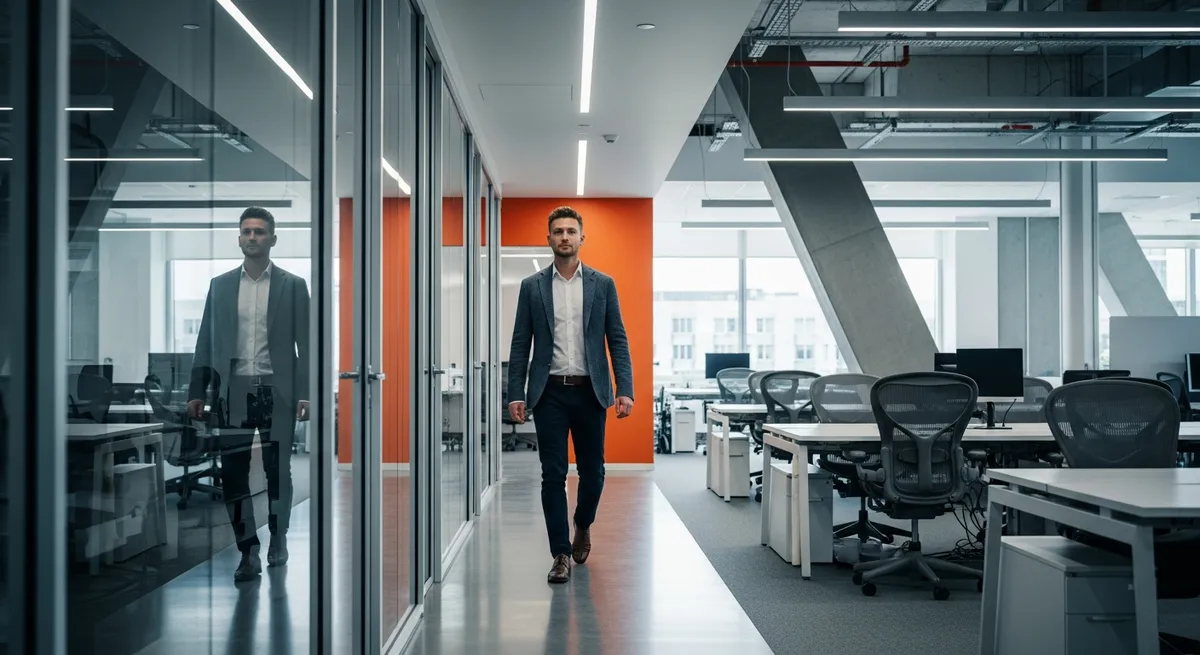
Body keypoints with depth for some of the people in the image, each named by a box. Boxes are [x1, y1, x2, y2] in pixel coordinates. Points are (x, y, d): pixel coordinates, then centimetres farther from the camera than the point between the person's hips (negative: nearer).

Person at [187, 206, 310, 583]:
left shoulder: (293, 286, 5)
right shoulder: (220, 285, 11)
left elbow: (305, 343, 1)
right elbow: (206, 341, 11)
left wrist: (305, 393, -8)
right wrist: (197, 391, 4)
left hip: (277, 390, -2)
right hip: (233, 390, 2)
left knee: (277, 470, 5)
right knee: (233, 472, -3)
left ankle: (278, 541, 24)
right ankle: (249, 553, 3)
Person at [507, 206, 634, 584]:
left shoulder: (602, 284, 5)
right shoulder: (532, 286, 6)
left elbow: (617, 340, 4)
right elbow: (520, 344, 5)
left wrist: (625, 390, -6)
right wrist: (516, 394, -3)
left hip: (590, 391, 1)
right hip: (550, 392, 0)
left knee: (592, 470, 7)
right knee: (553, 475, 0)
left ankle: (583, 525, 36)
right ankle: (561, 554, 8)